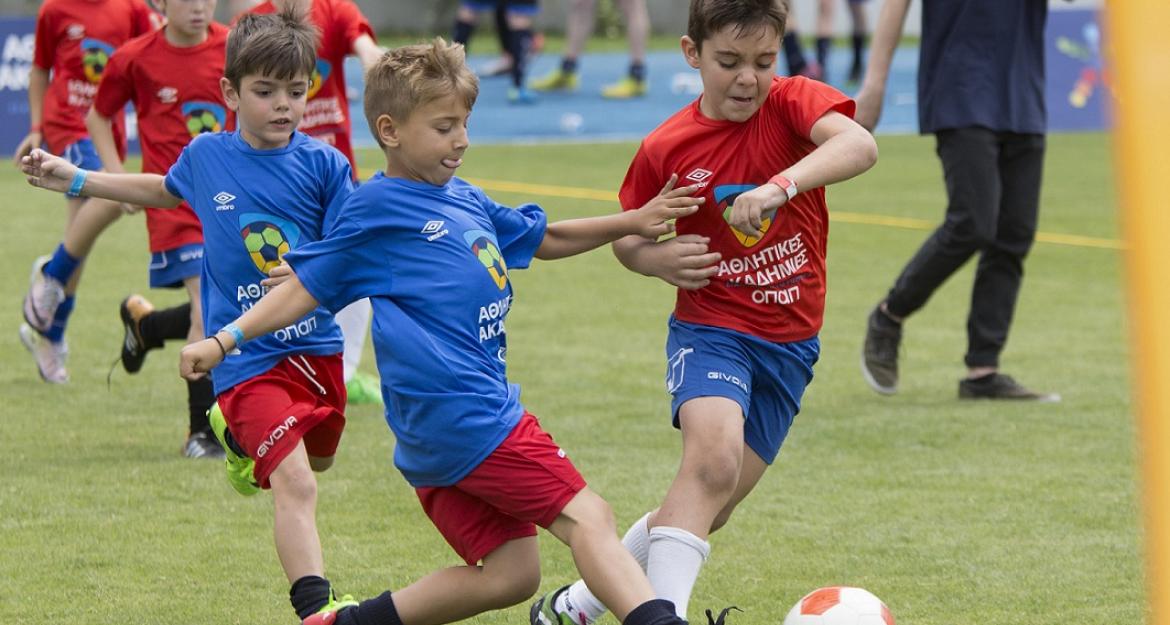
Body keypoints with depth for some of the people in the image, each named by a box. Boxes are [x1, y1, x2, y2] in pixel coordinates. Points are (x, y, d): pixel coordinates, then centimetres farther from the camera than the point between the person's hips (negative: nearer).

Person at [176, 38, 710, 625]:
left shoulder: (466, 200, 19)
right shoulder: (376, 210, -4)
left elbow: (544, 239, 33)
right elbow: (306, 285, 1)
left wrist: (633, 221, 28)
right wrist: (224, 340, -6)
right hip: (465, 416, -9)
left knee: (508, 573, 7)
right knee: (586, 516, -14)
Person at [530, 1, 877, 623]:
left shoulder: (793, 102, -9)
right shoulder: (666, 147, -7)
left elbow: (859, 145, -30)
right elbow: (625, 237, 8)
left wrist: (780, 185, -46)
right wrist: (658, 259, -15)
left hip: (789, 343, 2)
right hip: (709, 327, -2)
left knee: (707, 510, 8)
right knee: (712, 459, -31)